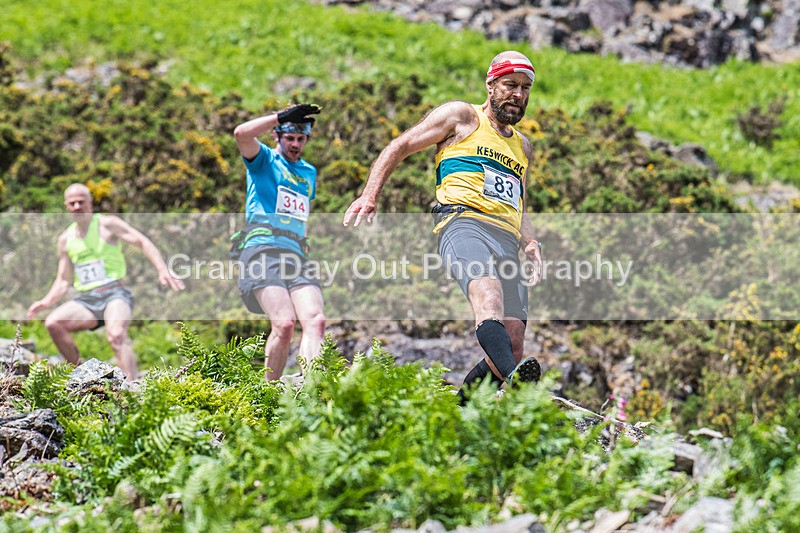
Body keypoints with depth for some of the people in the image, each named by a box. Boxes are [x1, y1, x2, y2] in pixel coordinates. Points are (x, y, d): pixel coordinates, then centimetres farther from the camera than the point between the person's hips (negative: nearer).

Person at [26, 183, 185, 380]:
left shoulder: (107, 224, 0)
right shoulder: (65, 239, 15)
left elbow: (142, 242, -9)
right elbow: (63, 281, 20)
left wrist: (163, 272, -24)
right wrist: (46, 301, 0)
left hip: (114, 294, -5)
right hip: (85, 300, 5)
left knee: (116, 335, -34)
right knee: (52, 323, -21)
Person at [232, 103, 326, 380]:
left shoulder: (309, 172, 28)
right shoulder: (265, 160, 10)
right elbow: (241, 133, -11)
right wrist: (282, 116, -10)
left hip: (296, 257, 6)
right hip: (262, 251, -6)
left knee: (315, 320, -20)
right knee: (285, 323, -24)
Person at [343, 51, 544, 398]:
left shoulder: (522, 146, 32)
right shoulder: (461, 116, 16)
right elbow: (397, 148, 14)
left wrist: (531, 245, 17)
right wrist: (370, 195, -1)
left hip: (507, 239, 6)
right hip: (464, 222, -6)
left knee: (513, 349, -11)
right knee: (488, 291, -39)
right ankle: (513, 379, -63)